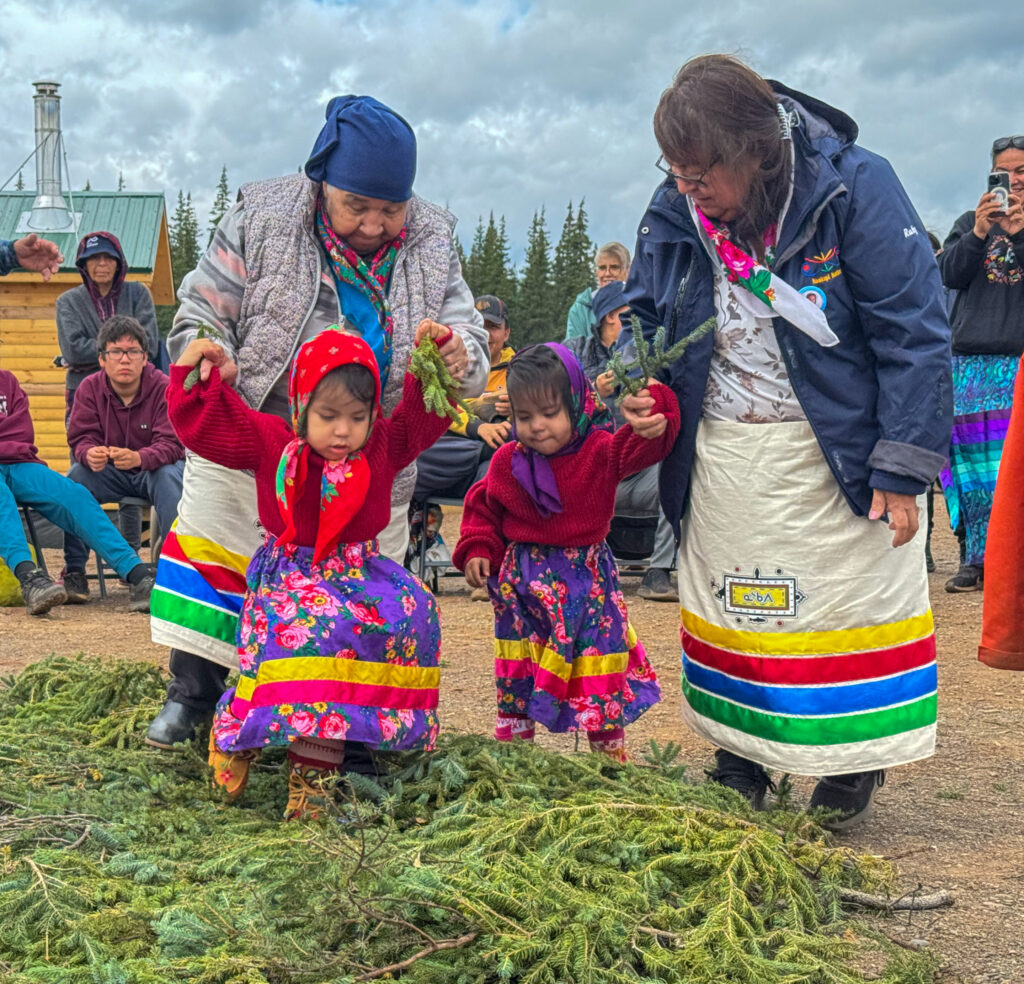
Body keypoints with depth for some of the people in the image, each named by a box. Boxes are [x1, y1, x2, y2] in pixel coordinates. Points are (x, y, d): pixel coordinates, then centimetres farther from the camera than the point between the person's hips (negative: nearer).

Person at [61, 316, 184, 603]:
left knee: (169, 477, -36)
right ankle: (74, 572, -19)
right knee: (76, 477, -27)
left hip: (153, 469, -2)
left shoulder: (163, 388, -15)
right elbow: (81, 437, -10)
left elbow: (171, 444, -23)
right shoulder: (90, 388, -5)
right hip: (109, 472, 3)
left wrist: (138, 458, -45)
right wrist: (90, 454, -37)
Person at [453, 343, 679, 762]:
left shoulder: (600, 452, -10)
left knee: (598, 659, 5)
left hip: (585, 579, -2)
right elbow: (483, 507, 11)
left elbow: (637, 448, -26)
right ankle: (510, 746, 25)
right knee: (516, 673, 10)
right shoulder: (508, 461, -1)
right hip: (521, 580, 2)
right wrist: (477, 550, -2)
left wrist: (654, 423, -48)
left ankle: (610, 751, 20)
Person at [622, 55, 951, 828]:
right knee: (727, 610, 12)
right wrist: (634, 383, -11)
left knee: (852, 600, 5)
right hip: (722, 456, 5)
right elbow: (643, 314, 12)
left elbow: (913, 332, -16)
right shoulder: (674, 213, -3)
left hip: (833, 452, -4)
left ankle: (853, 765, 23)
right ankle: (740, 764, 28)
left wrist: (903, 467, -19)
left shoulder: (854, 187, -17)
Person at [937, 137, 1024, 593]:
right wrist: (978, 234, -11)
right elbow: (948, 273, 4)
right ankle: (976, 558, 2)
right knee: (972, 457, -3)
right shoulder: (971, 221, 17)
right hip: (972, 357, 2)